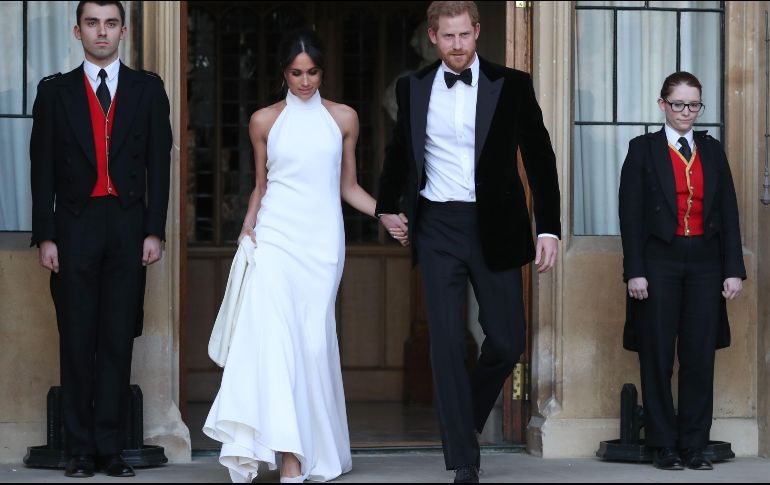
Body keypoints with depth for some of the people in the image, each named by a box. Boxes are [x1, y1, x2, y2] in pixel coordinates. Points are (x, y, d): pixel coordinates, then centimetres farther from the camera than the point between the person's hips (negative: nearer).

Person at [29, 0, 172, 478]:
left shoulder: (148, 89, 8)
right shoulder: (55, 91, 7)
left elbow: (159, 164, 5)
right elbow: (43, 169, 4)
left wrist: (155, 232, -3)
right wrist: (45, 236, -3)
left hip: (128, 226, 0)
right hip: (76, 226, 0)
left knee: (119, 340, 1)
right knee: (77, 340, 2)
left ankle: (110, 446, 4)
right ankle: (80, 448, 6)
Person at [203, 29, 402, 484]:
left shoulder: (343, 119, 9)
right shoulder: (265, 121, 9)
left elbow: (349, 186, 14)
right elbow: (261, 185, 15)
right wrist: (248, 227, 1)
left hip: (322, 239, 1)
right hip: (275, 237, -1)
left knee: (315, 339, -3)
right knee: (272, 335, -16)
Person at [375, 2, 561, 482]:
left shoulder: (512, 85, -1)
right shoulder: (413, 89, 5)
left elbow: (540, 157, 1)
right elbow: (399, 151, 22)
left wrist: (549, 228, -5)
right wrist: (387, 206, 24)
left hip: (495, 228, 0)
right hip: (438, 227, 1)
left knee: (507, 343, 2)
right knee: (448, 343, -4)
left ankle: (467, 419, 30)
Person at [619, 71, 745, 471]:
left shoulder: (712, 151, 12)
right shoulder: (643, 149, 2)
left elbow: (728, 213, 9)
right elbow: (630, 214, -2)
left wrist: (733, 270, 1)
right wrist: (635, 271, -10)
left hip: (705, 262, 3)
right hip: (659, 262, -3)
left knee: (701, 356, 1)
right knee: (658, 357, 1)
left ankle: (695, 445, 7)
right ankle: (663, 446, 8)